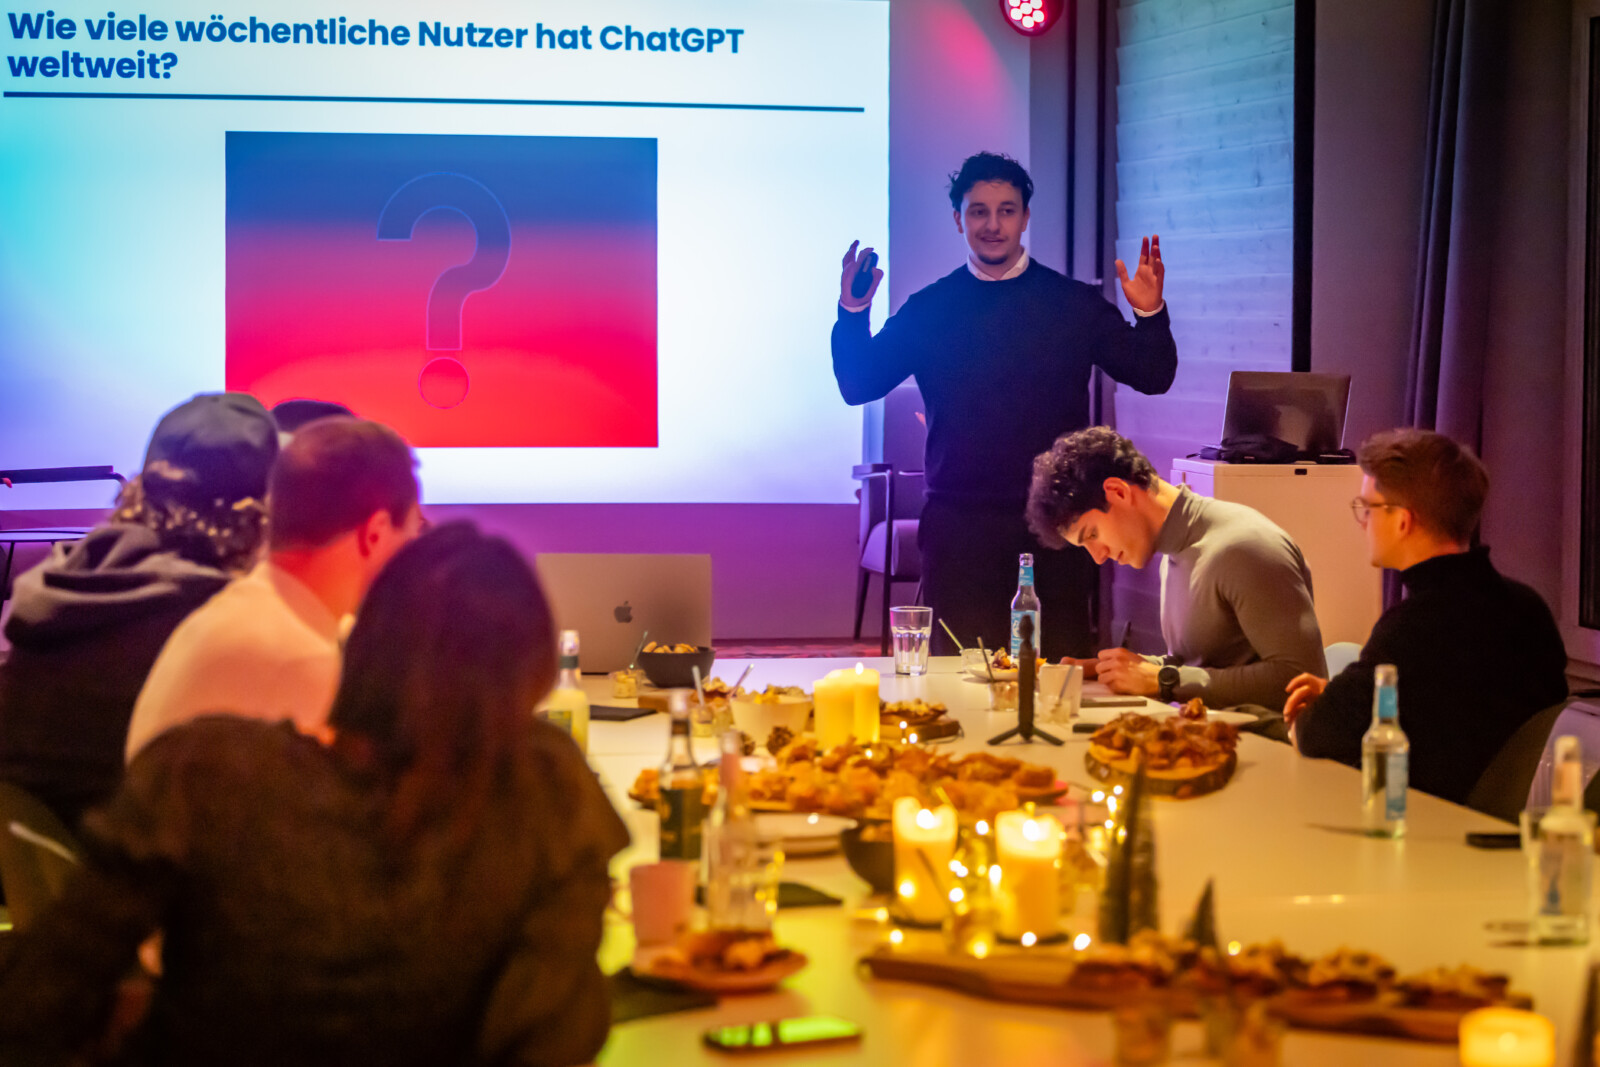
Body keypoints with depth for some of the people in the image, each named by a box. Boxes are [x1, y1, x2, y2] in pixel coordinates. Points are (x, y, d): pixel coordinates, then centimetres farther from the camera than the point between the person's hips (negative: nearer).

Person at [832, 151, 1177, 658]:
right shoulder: (928, 309, 8)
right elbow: (859, 384, 6)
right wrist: (852, 313, -10)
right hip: (959, 528, 0)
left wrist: (1150, 315, -13)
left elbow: (1152, 376, 6)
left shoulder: (1074, 303, 7)